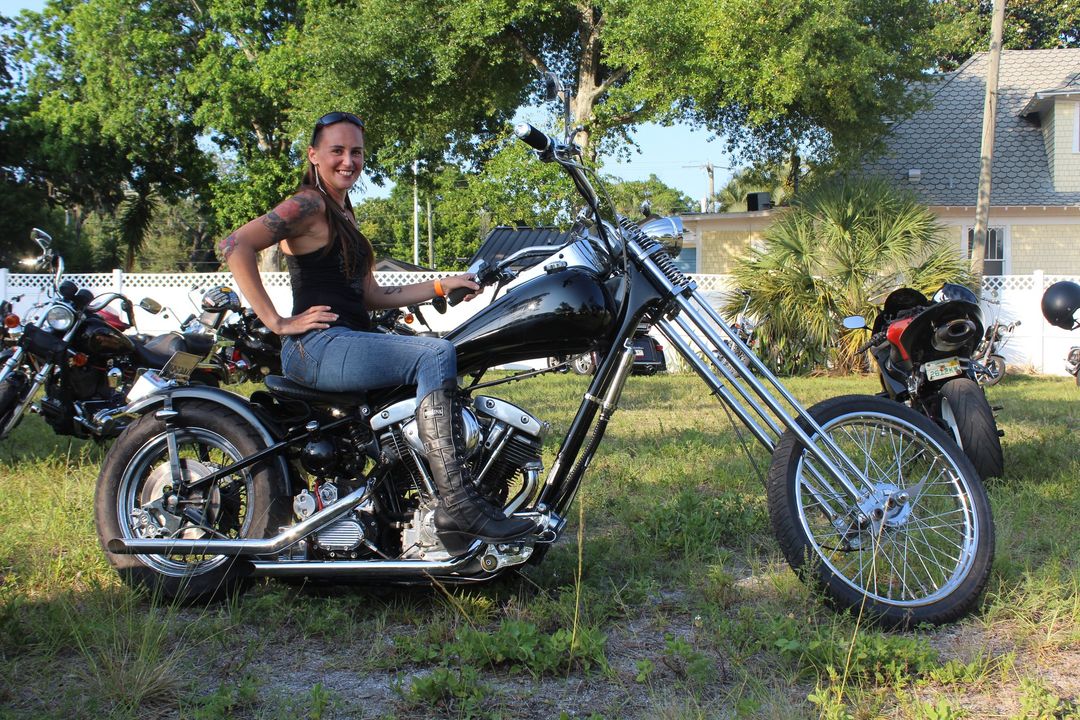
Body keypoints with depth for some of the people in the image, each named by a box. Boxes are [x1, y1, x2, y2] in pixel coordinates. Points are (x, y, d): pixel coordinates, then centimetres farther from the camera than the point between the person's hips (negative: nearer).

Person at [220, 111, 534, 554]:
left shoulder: (343, 214, 24)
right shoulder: (309, 205, -5)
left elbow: (370, 296, 20)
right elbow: (235, 246, -20)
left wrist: (441, 286, 12)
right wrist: (277, 322, -20)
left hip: (351, 344, 10)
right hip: (316, 346, -10)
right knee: (436, 356, -25)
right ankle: (456, 503, -29)